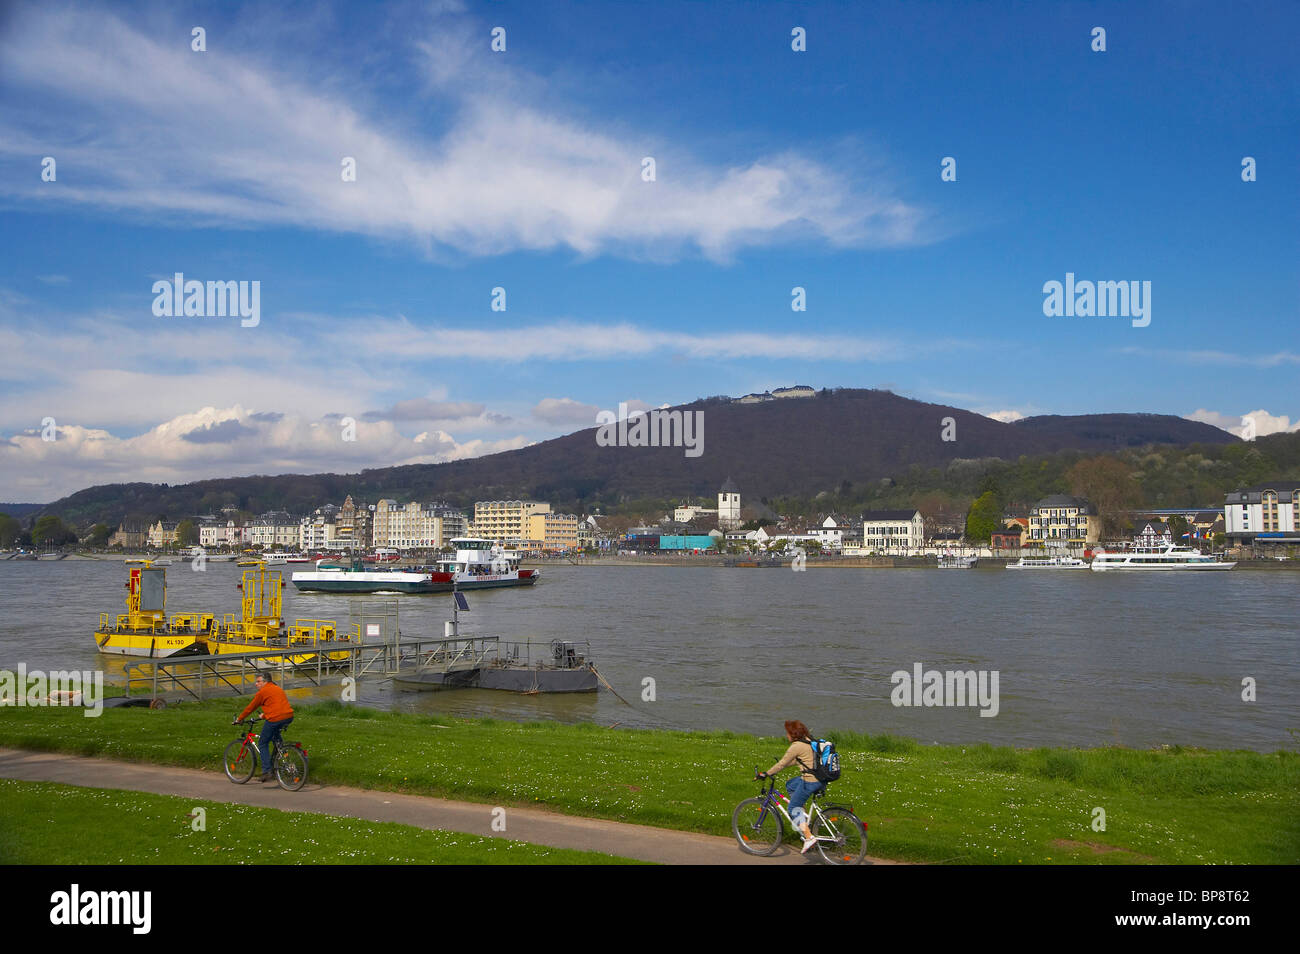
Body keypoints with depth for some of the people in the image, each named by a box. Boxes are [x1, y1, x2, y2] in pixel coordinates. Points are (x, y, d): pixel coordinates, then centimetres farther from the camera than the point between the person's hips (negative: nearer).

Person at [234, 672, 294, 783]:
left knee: (263, 744, 8)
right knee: (275, 733, 37)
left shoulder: (263, 692, 0)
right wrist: (265, 715, 51)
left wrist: (239, 718, 21)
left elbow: (250, 708, 7)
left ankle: (267, 771, -1)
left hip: (275, 719, -8)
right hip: (289, 717, 8)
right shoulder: (278, 688, 23)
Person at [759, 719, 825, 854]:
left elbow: (782, 764, -7)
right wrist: (778, 768, 26)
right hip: (820, 779, 9)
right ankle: (804, 819, 24)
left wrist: (766, 774, 3)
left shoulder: (797, 746, -13)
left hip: (810, 781, -9)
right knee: (789, 785, 27)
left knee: (793, 808, 4)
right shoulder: (809, 740, 13)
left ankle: (809, 837, -5)